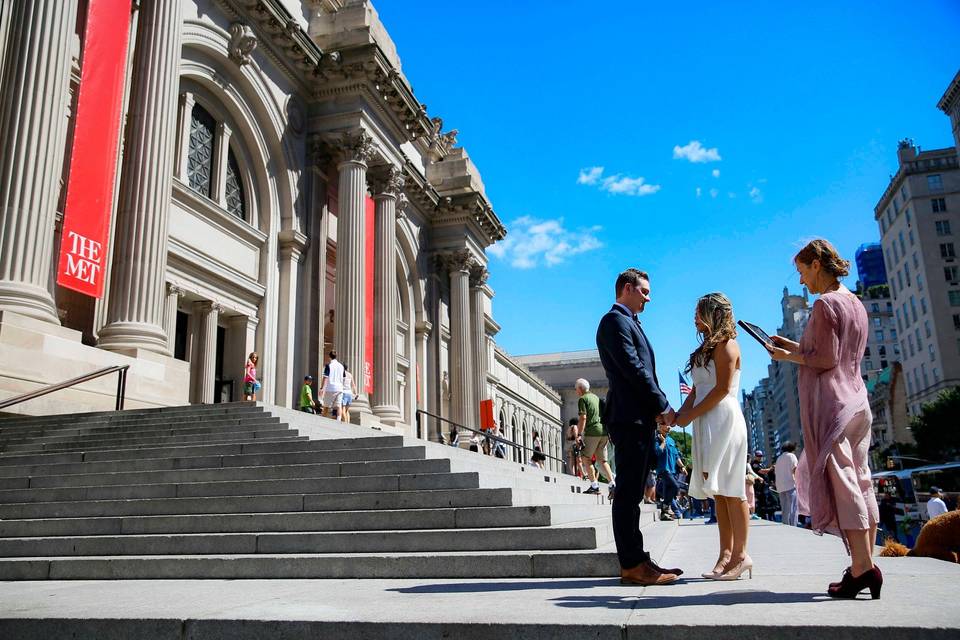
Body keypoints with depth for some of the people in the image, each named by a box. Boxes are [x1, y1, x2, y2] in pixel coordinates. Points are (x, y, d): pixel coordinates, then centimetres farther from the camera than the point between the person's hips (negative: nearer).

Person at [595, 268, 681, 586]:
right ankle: (631, 565, -4)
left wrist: (656, 409, 9)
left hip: (640, 419, 10)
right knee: (628, 493, -7)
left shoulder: (628, 322, 25)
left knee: (632, 493, 10)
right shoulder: (615, 320, -6)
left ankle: (636, 560, 16)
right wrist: (663, 406, -10)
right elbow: (634, 369, -15)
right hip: (629, 418, -10)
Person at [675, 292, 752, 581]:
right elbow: (697, 390, 17)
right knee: (718, 492, 7)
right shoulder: (707, 347, 22)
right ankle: (726, 555, 9)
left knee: (729, 489, -8)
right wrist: (681, 413, 2)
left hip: (723, 420, -9)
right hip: (706, 425, 9)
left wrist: (690, 415, -11)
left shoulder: (725, 344, -5)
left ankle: (740, 554, -3)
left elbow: (723, 388, -13)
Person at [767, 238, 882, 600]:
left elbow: (826, 359, -16)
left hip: (829, 402, -9)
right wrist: (795, 346, 21)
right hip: (856, 399, 9)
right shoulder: (856, 304, 17)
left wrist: (790, 357, -2)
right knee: (860, 481, 8)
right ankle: (866, 565, 11)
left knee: (839, 482, -9)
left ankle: (862, 567, -12)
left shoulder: (825, 304, -10)